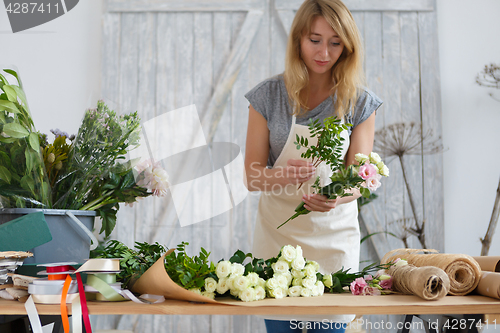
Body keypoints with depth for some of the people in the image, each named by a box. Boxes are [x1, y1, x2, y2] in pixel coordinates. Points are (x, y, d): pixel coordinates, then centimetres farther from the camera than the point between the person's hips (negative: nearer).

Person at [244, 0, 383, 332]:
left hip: (334, 235, 1)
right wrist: (284, 174, -27)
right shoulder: (268, 96, -5)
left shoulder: (361, 103, -3)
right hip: (277, 233, 0)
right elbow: (252, 177, -5)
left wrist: (336, 196, -28)